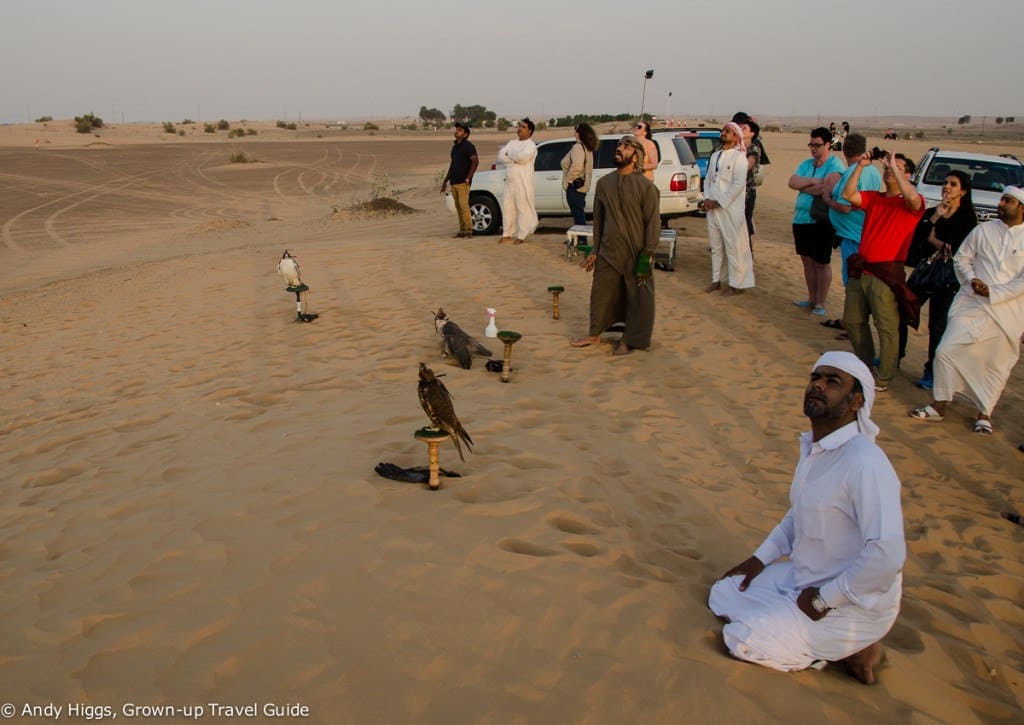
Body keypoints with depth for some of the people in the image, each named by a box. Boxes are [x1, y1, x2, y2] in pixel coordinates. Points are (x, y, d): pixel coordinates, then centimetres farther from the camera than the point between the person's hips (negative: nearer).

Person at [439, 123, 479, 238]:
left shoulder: (468, 146, -6)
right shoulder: (454, 146, 19)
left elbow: (475, 161, -17)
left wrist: (468, 178, -19)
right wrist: (445, 181, 24)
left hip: (463, 182, -8)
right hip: (453, 182, 8)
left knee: (464, 206, -14)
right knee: (458, 207, 6)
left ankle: (468, 231, -11)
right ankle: (462, 231, 9)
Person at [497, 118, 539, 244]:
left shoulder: (531, 145, -5)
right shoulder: (512, 143, 16)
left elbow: (522, 156, -25)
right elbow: (500, 157, 3)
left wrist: (508, 154, -7)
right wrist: (514, 159, -13)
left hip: (523, 183, -7)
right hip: (509, 181, 7)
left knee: (523, 208, -3)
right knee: (507, 207, 9)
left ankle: (521, 236, 2)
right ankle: (507, 234, 18)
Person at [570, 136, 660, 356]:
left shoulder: (646, 186, -9)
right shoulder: (604, 183, 5)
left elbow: (652, 223, -8)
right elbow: (598, 219, 11)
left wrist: (647, 255, -12)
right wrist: (594, 250, 10)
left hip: (635, 253, -4)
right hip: (608, 251, 4)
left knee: (637, 297, 5)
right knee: (600, 292, 12)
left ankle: (629, 340, 20)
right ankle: (595, 334, 28)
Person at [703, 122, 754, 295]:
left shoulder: (738, 157, -7)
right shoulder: (715, 156, 15)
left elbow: (739, 184, -15)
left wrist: (719, 202, -15)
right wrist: (707, 199, -2)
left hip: (730, 209, -7)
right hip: (712, 208, 7)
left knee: (733, 247, -3)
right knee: (716, 246, 14)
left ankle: (736, 284, 3)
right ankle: (716, 280, 25)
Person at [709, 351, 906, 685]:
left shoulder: (864, 463, -29)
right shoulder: (812, 446, 1)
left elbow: (887, 554, -34)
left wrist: (824, 599, -23)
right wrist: (760, 558, 11)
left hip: (853, 605, -9)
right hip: (805, 580, 9)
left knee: (741, 639, -12)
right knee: (723, 595, 11)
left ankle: (852, 650, 3)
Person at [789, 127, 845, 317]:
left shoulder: (835, 165, -10)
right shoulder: (806, 164, 11)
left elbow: (826, 189, -24)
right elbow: (792, 182, -3)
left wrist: (802, 186, -12)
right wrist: (814, 181, -16)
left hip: (822, 221, -7)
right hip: (801, 219, 7)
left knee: (821, 263, 2)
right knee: (807, 260, 14)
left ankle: (820, 303, 11)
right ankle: (812, 299, 26)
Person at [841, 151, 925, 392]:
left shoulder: (911, 204, -3)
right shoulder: (873, 198, 11)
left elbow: (913, 196, -27)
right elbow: (847, 194, -3)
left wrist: (894, 166, -19)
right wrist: (860, 166, -7)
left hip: (886, 274, -6)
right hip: (860, 270, 6)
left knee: (887, 328, -2)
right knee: (852, 321, 16)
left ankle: (884, 378, 9)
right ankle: (865, 363, 37)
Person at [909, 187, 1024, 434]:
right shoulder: (983, 230, 6)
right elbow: (961, 258, 10)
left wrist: (993, 292, -16)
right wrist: (971, 280, -8)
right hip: (971, 304, 2)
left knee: (997, 365, 4)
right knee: (947, 351, -5)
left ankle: (984, 413, 20)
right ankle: (939, 405, 8)